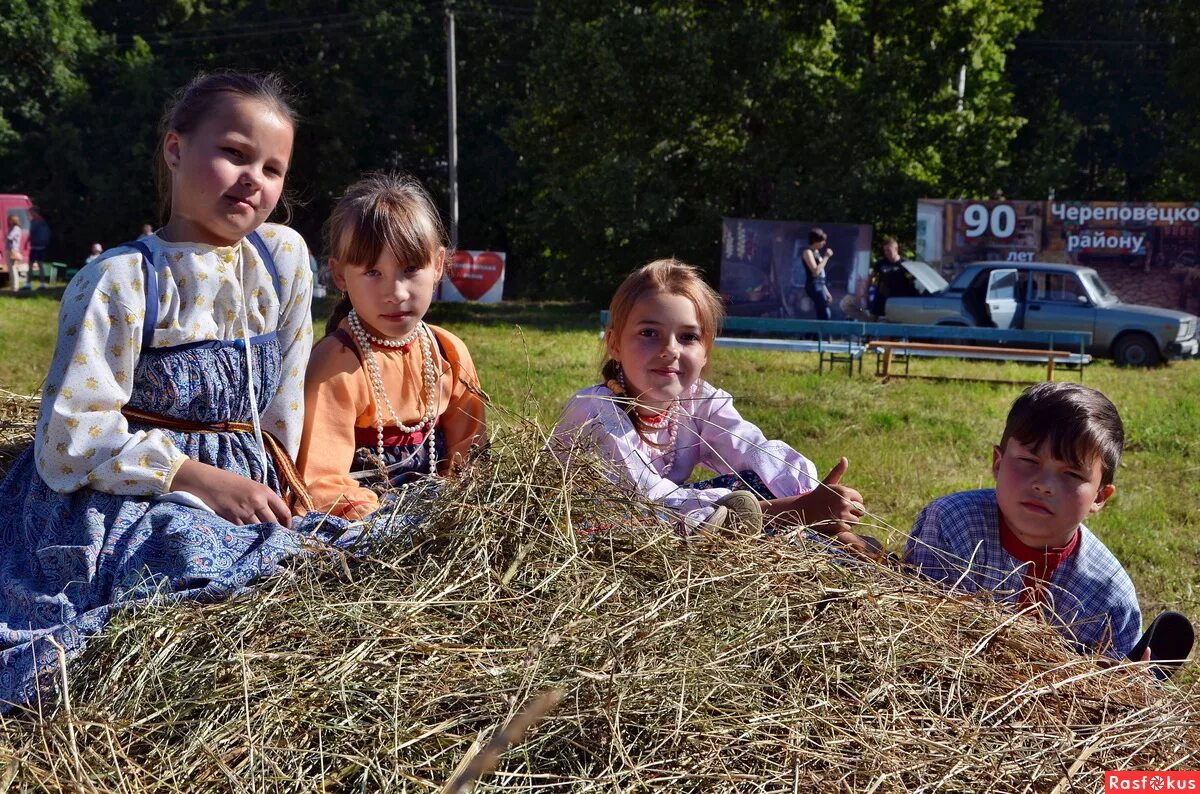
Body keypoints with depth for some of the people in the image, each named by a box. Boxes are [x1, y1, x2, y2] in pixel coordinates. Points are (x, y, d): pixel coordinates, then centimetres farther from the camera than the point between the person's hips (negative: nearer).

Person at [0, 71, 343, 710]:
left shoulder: (283, 256, 1)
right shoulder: (118, 282, -13)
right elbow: (73, 436, -17)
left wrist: (278, 484, 9)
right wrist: (200, 479, -20)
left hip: (244, 487, 6)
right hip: (131, 500, -5)